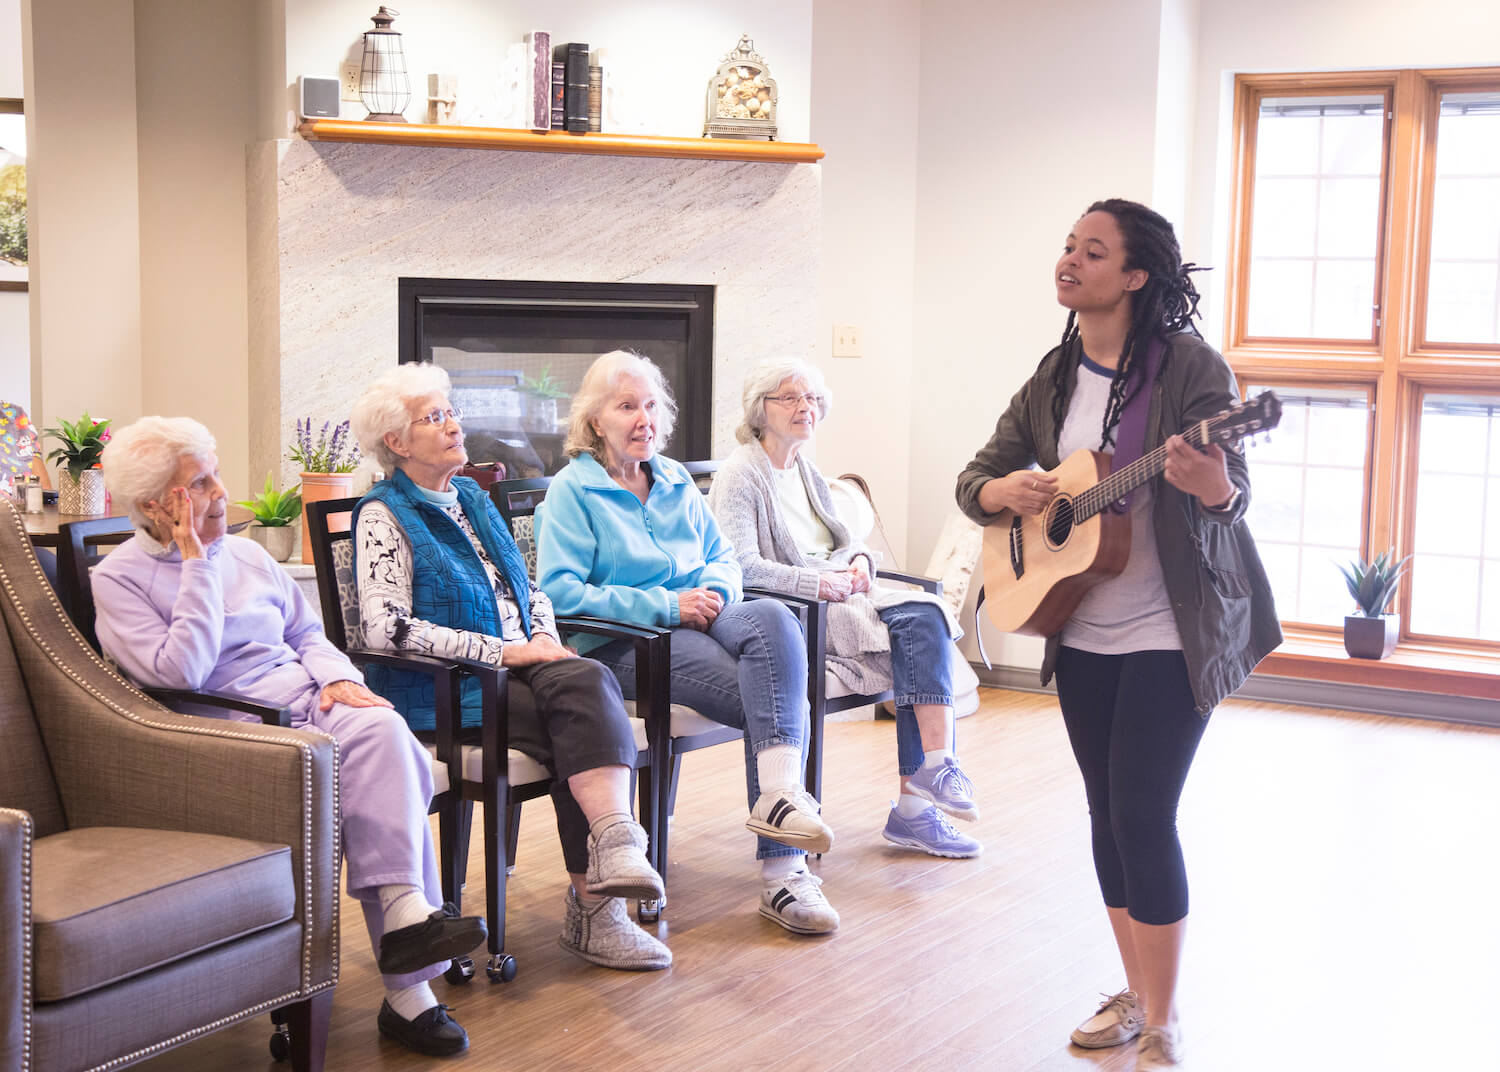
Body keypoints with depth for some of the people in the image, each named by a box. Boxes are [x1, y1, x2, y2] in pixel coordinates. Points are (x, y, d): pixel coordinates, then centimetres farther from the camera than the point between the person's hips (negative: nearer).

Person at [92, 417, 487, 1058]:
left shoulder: (245, 555, 20)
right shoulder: (118, 579, 1)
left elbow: (307, 632, 24)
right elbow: (181, 672, -13)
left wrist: (337, 675, 2)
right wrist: (195, 564, -10)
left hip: (311, 704, 6)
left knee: (381, 731, -30)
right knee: (393, 769, -29)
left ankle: (404, 911, -30)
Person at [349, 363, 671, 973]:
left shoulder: (472, 499, 22)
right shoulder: (385, 517, -2)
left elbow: (530, 589, 28)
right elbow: (386, 629, -16)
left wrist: (544, 636, 4)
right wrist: (502, 651, -16)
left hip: (518, 668, 6)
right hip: (443, 693, -6)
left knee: (589, 682, -29)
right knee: (589, 722, -30)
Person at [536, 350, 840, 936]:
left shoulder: (676, 481, 22)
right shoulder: (572, 489, 2)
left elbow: (723, 558, 24)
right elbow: (559, 592, -10)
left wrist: (715, 591, -3)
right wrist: (666, 606, -15)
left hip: (697, 623, 6)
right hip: (623, 644, -5)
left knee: (771, 616, -32)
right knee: (776, 700, -28)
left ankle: (780, 793, -41)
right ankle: (780, 866, -28)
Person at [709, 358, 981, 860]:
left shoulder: (807, 472, 23)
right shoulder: (740, 475, -3)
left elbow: (844, 541, 26)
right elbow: (741, 566, -16)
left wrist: (859, 560, 2)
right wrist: (819, 583, -22)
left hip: (835, 593, 8)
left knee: (925, 617, -21)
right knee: (921, 624, -25)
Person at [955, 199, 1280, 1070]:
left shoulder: (1189, 366, -12)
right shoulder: (1055, 379, 6)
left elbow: (1236, 497, -17)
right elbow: (975, 480, 11)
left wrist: (1211, 484, -41)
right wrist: (1006, 490, -11)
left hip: (1171, 635, -6)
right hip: (1082, 634, 6)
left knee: (1144, 816, -8)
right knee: (1108, 816, 12)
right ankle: (1137, 995, 27)